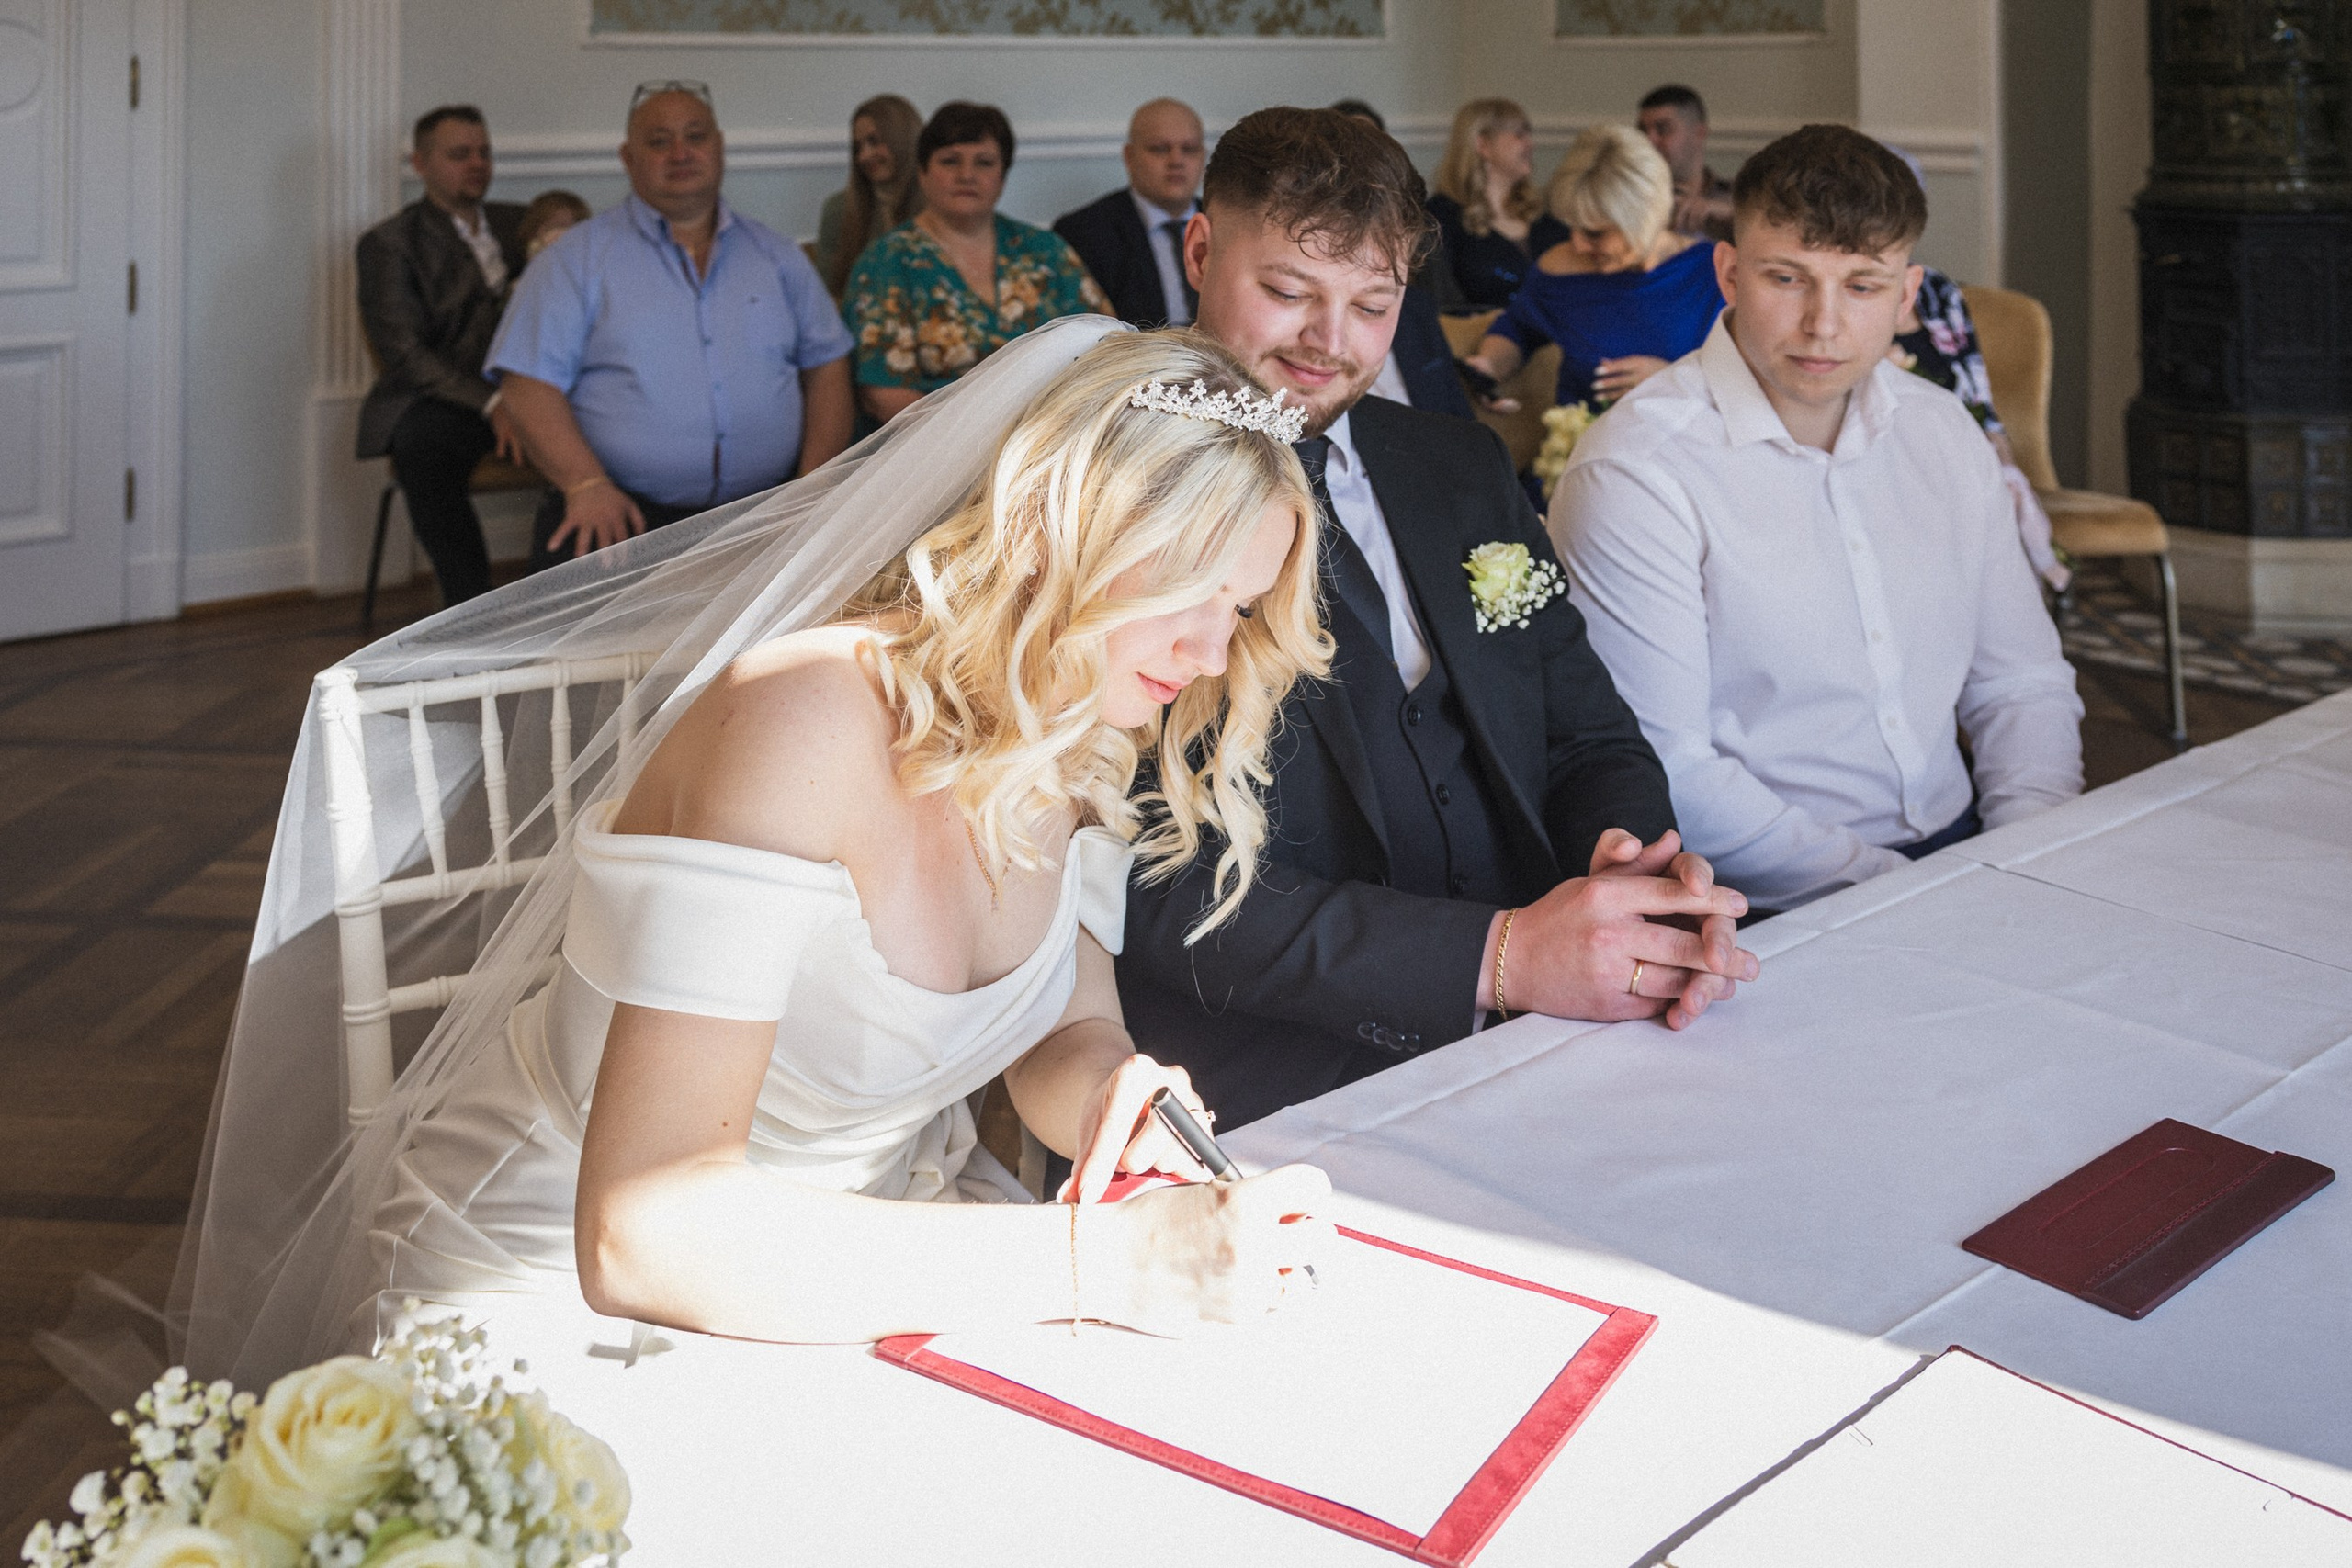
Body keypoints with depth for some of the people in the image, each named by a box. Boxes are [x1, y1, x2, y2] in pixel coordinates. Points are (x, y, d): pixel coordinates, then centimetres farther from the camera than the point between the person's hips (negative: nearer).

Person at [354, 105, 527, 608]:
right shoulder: (387, 243, 4)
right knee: (424, 450, -39)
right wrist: (490, 404, -23)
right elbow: (405, 355, -7)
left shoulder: (516, 223, 20)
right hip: (436, 399, -4)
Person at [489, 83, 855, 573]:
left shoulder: (776, 256, 19)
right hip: (628, 513, -3)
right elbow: (529, 384, 0)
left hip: (762, 511, 3)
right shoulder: (577, 258, 8)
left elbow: (826, 366, 18)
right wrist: (587, 484, -16)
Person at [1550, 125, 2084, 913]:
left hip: (1961, 849, 7)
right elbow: (1665, 772, -16)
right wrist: (1877, 886, -19)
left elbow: (2021, 683, 17)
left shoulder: (1942, 431, 11)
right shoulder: (1634, 475, -12)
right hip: (1768, 912, -7)